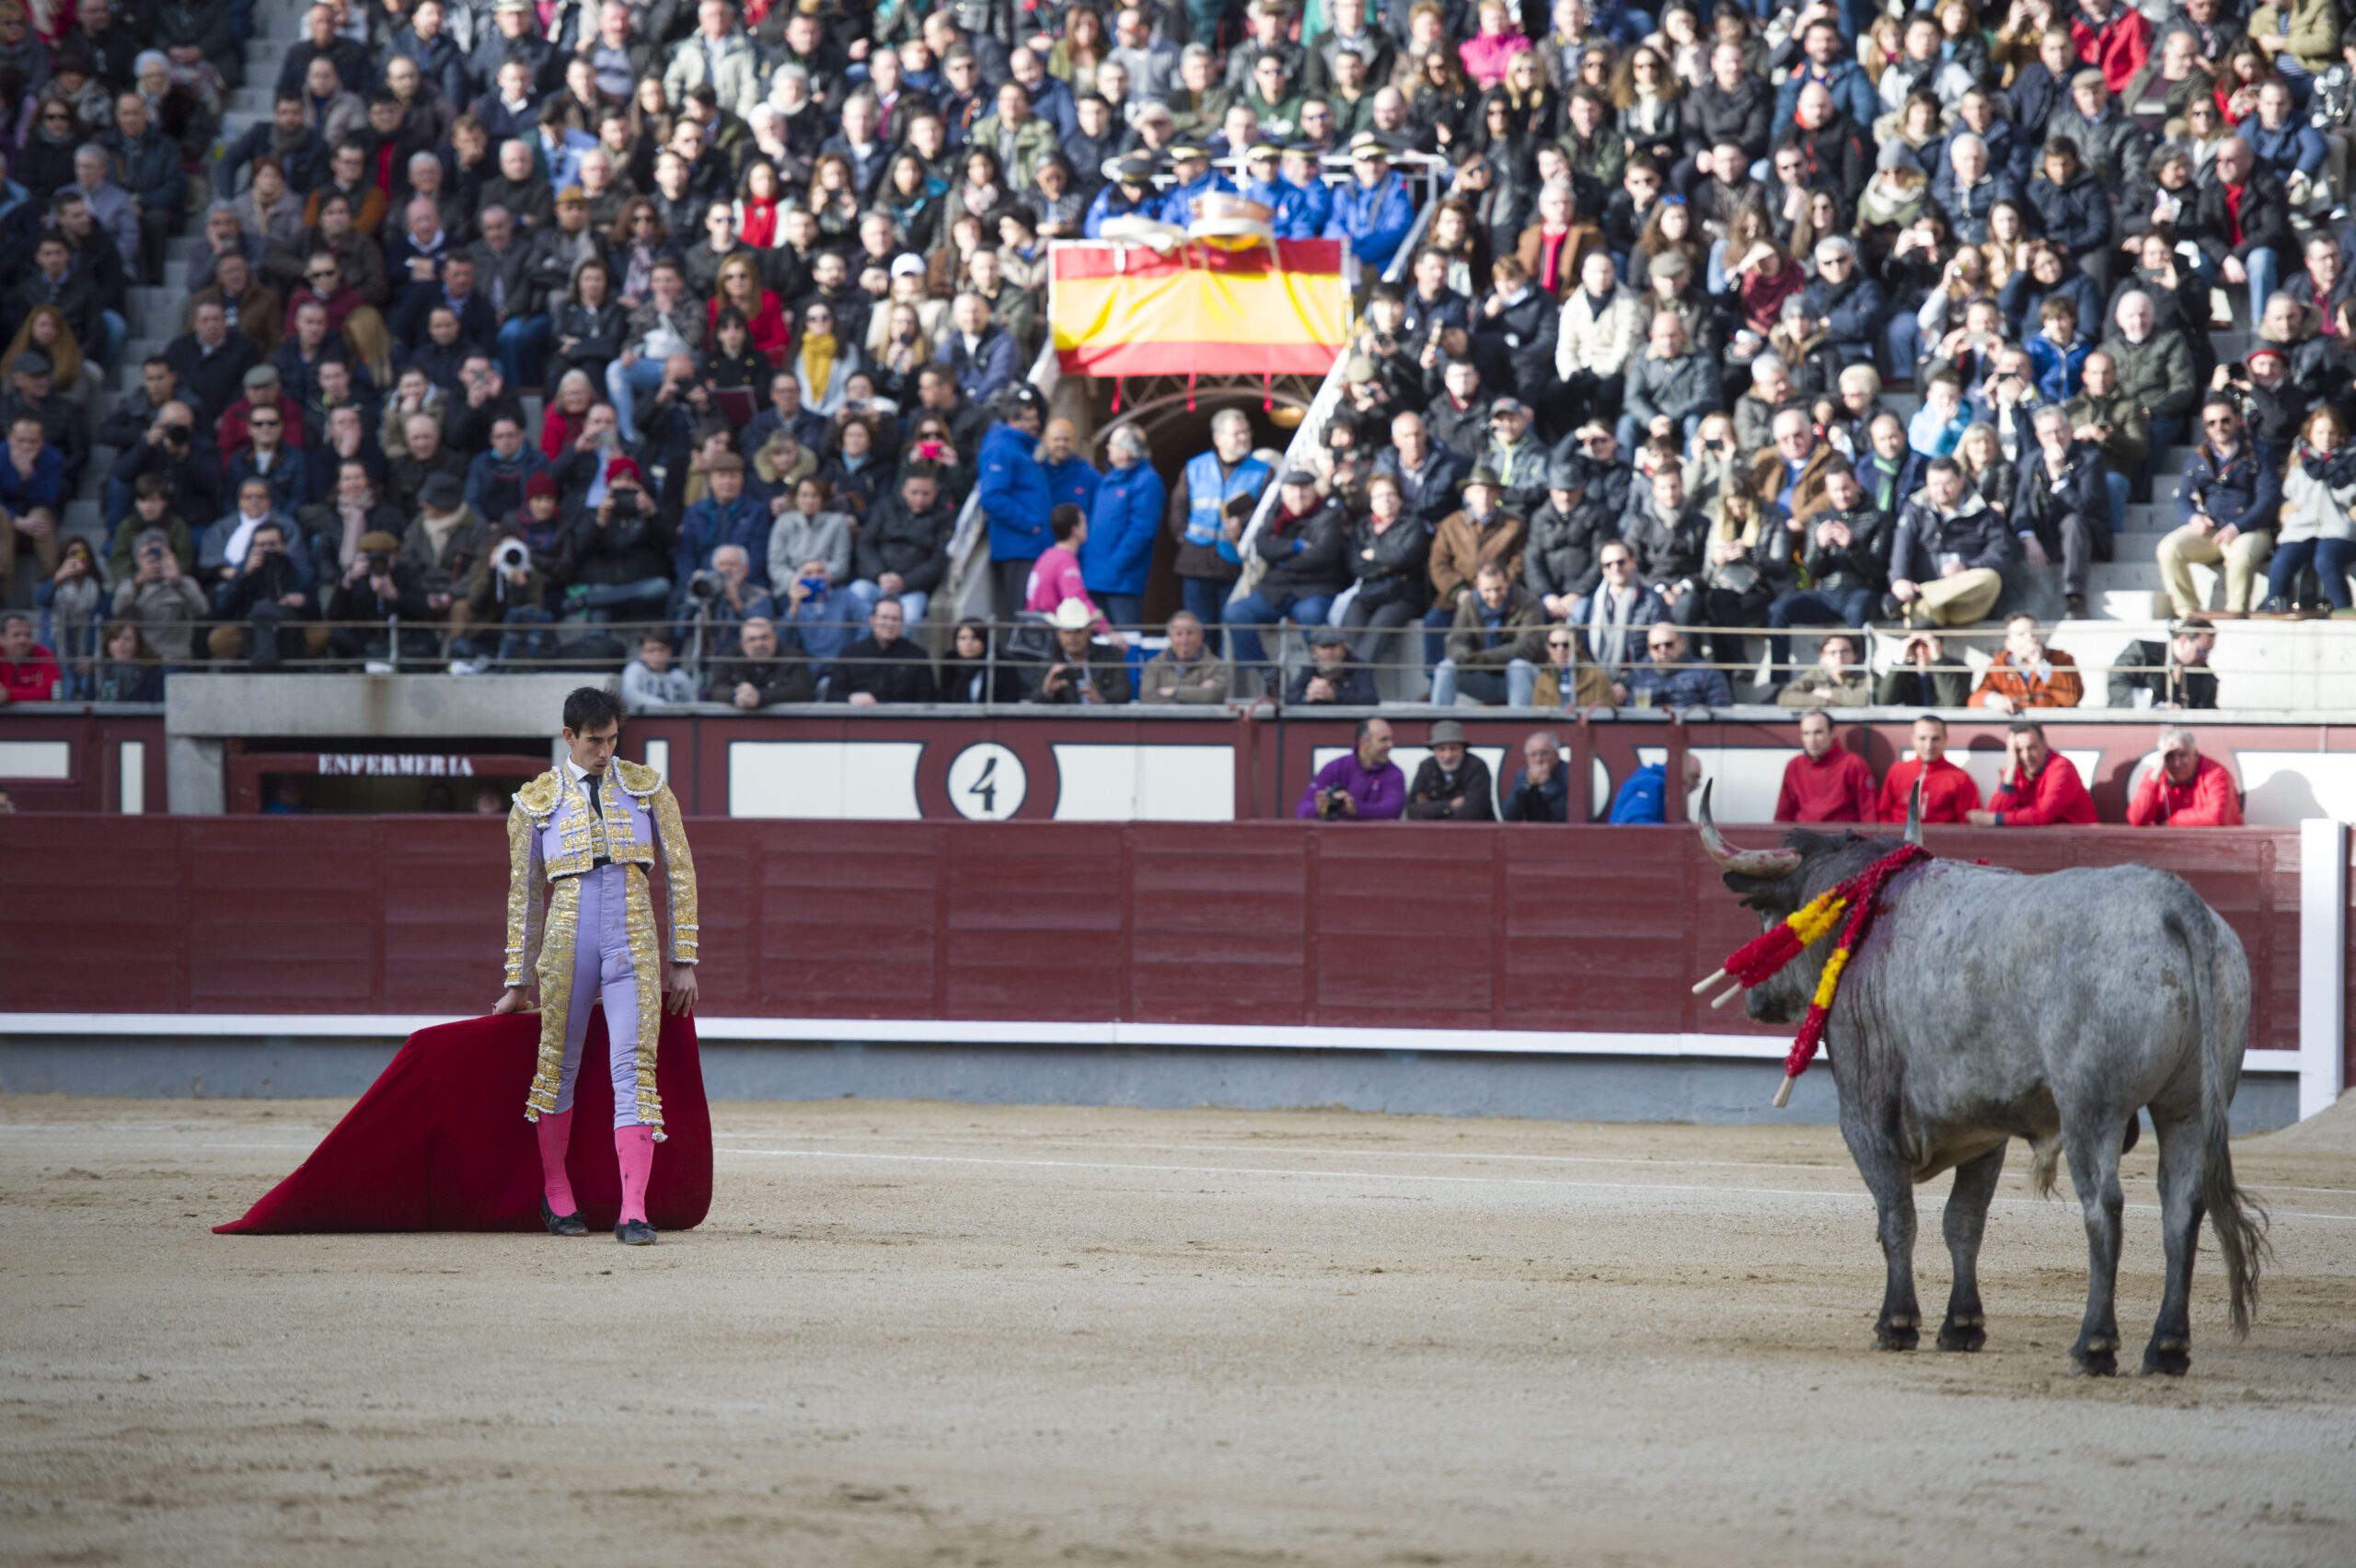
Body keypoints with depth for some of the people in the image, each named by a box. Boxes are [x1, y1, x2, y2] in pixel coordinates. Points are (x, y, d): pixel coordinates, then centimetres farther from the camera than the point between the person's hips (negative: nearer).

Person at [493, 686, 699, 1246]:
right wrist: (519, 983, 13)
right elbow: (524, 894, 12)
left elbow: (679, 872, 10)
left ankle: (633, 1215, -15)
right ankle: (556, 1196, 28)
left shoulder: (646, 787, 8)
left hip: (634, 944, -1)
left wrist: (683, 961, 6)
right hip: (567, 942, 1)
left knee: (634, 1070, -10)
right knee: (560, 1063, 9)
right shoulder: (536, 801, 7)